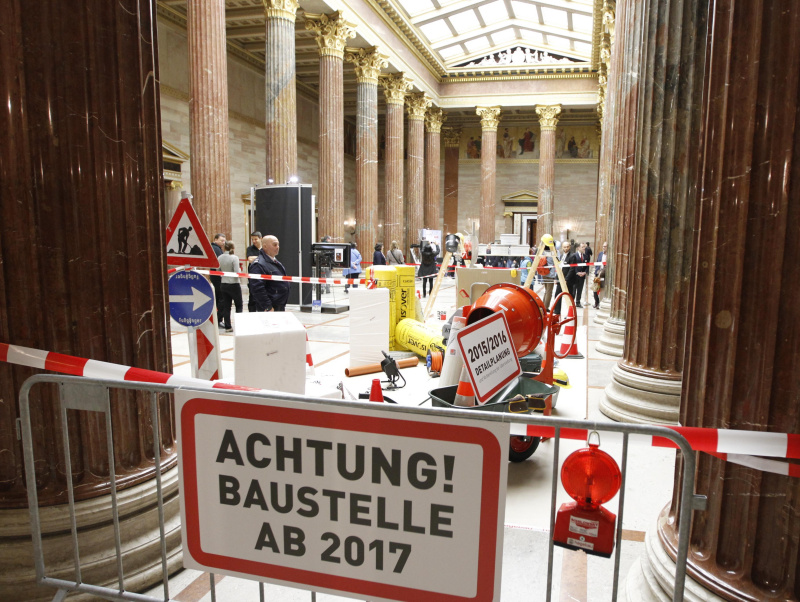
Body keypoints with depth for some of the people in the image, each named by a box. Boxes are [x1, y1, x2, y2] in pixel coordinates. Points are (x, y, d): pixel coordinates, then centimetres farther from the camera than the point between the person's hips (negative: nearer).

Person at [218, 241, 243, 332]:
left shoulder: (220, 258, 1)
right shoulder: (234, 258, -15)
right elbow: (236, 273, -19)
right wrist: (239, 272, 1)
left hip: (223, 284, 5)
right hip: (234, 284, -5)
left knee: (226, 306, 10)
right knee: (239, 305, 9)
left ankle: (227, 326, 13)